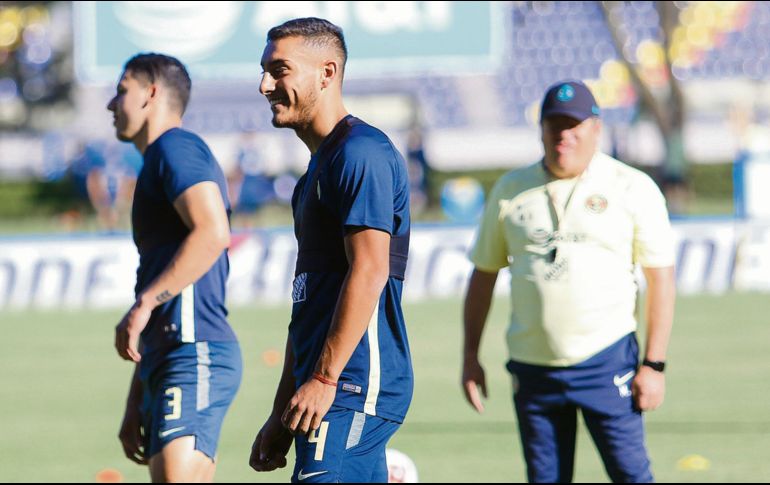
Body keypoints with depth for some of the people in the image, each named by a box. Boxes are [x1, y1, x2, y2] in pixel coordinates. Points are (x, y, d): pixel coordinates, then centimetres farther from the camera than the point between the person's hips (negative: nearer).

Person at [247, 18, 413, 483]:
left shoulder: (360, 153, -10)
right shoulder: (320, 165, 22)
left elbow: (369, 272, -19)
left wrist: (323, 379, -22)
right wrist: (283, 415, 23)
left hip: (354, 390, -10)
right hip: (347, 390, 10)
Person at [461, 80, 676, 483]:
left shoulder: (633, 189, 0)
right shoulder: (511, 190, 8)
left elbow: (661, 277, -1)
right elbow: (483, 275, 14)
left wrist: (653, 365, -7)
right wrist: (470, 357, 9)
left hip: (607, 362, -3)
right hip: (532, 369, 3)